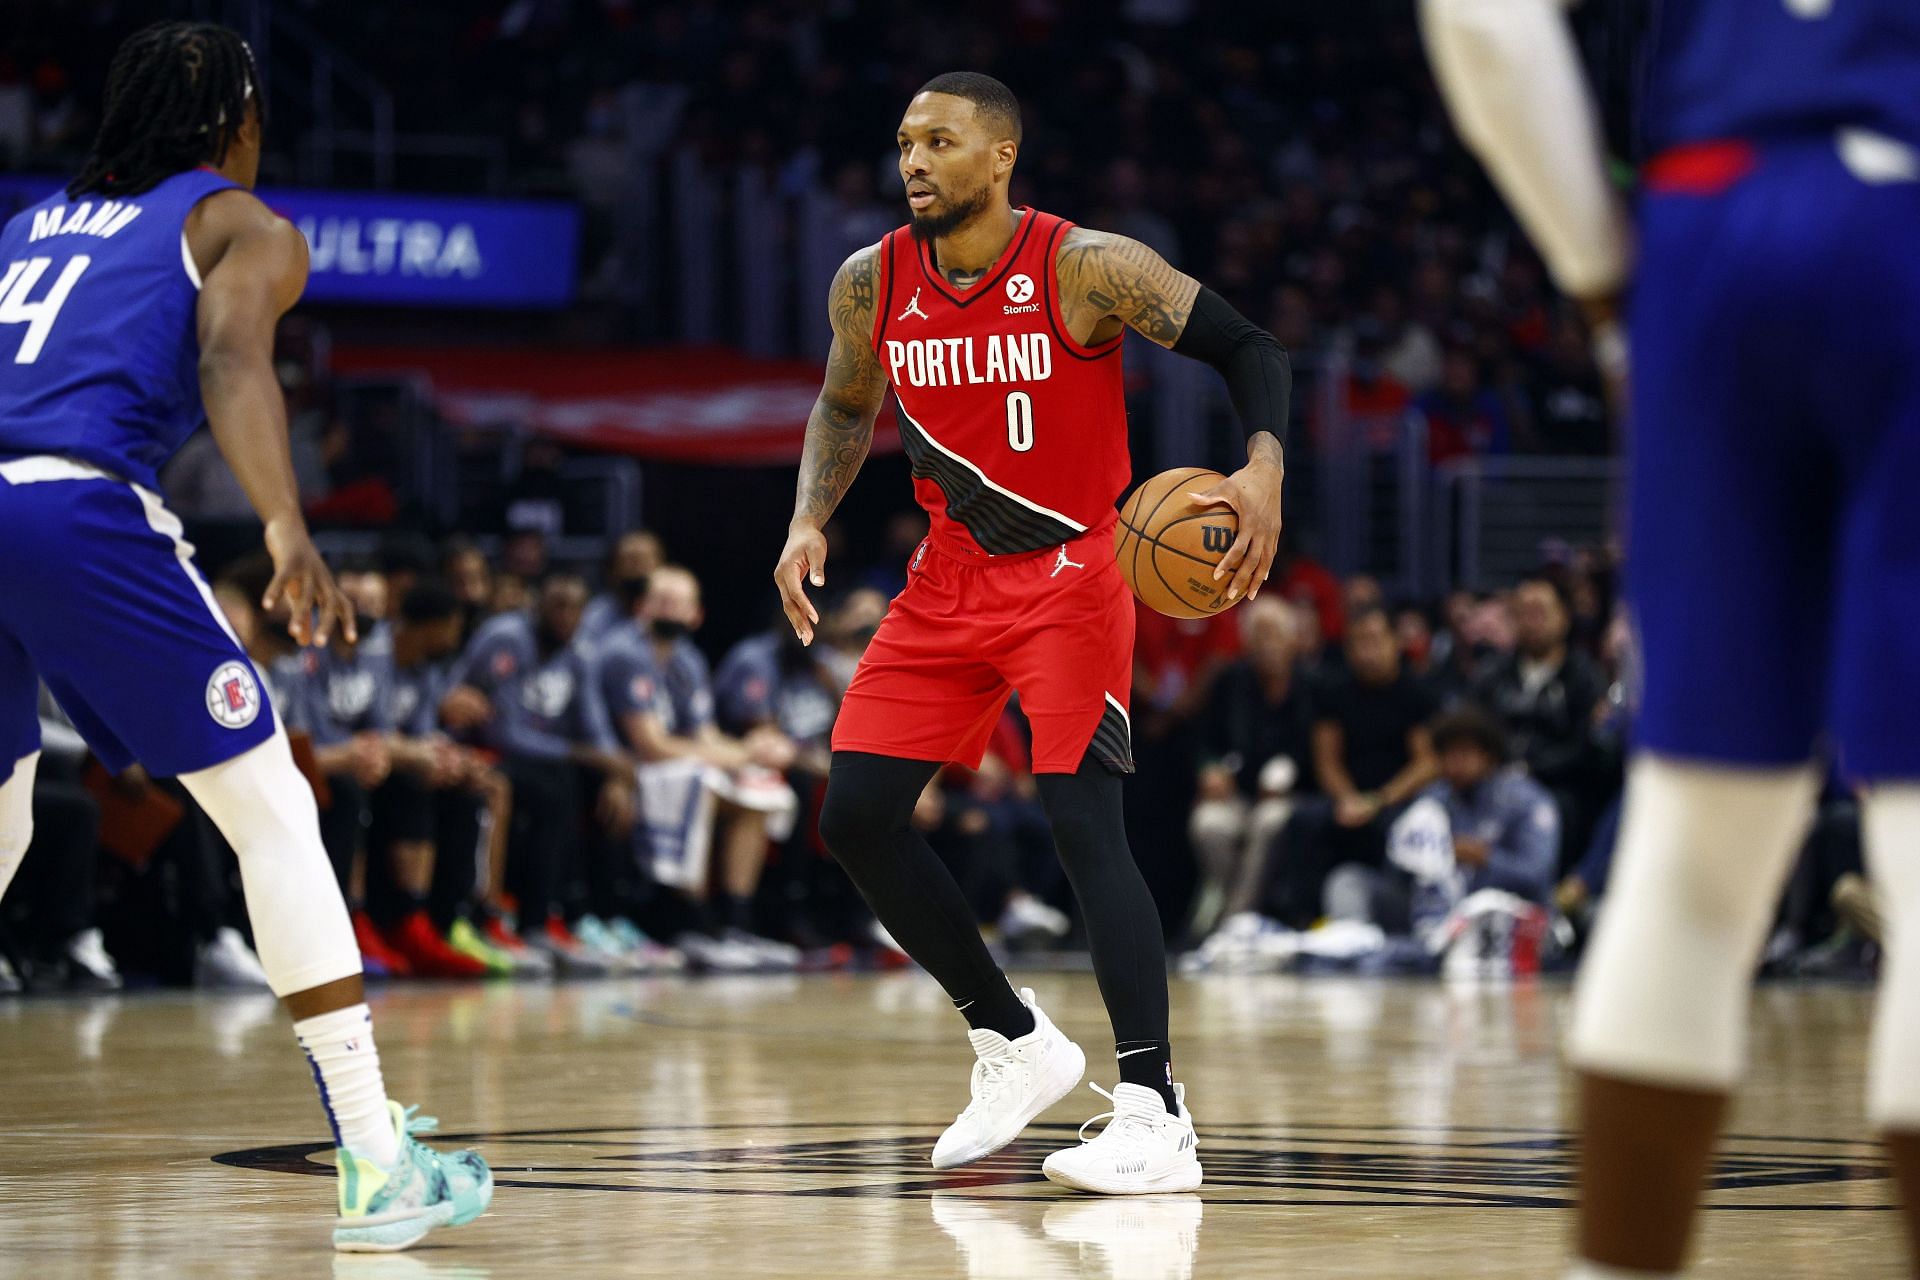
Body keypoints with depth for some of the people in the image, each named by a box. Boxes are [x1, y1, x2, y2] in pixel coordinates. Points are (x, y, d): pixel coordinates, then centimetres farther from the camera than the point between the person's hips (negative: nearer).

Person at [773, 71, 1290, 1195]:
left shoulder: (1087, 268, -17)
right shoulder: (872, 285, -2)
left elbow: (1247, 348, -11)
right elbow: (847, 409, 17)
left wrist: (1262, 473, -29)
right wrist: (810, 521, 0)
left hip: (1071, 575, -6)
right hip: (951, 582, 6)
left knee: (1084, 820, -19)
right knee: (856, 817, 1)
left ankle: (1156, 1117, -19)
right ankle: (1015, 1042, 18)